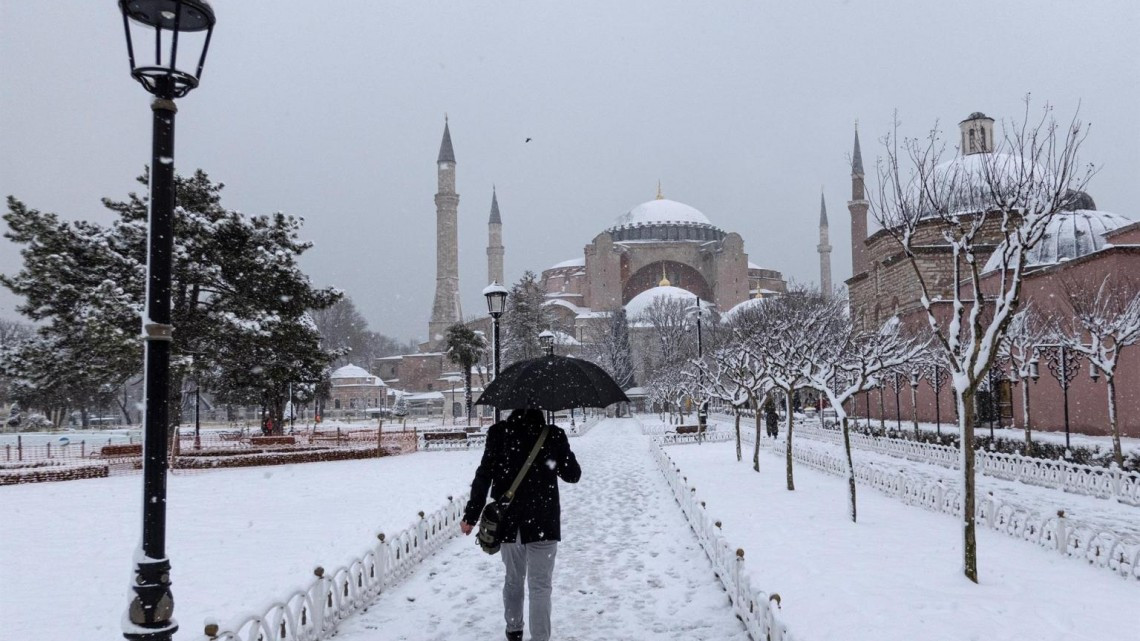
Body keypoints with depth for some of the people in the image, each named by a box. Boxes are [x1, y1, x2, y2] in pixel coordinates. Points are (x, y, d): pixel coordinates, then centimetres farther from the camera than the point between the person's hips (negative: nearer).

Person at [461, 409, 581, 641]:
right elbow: (573, 475, 1)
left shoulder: (498, 433, -4)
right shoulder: (554, 435, -8)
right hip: (542, 523, -3)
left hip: (507, 520, 3)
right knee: (540, 586, 3)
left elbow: (483, 477, -6)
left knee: (513, 579, 22)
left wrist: (471, 516, 0)